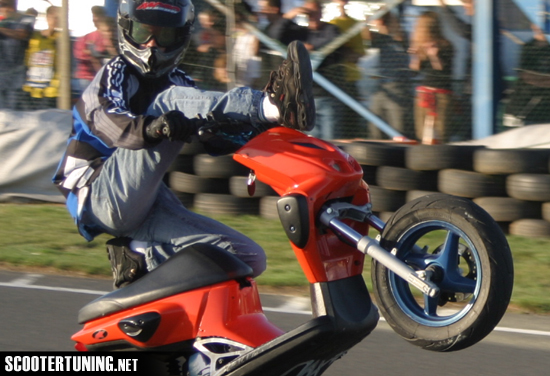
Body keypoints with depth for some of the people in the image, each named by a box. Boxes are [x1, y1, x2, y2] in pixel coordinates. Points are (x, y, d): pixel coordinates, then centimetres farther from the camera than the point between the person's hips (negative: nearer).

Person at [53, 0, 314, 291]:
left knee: (249, 258, -3)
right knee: (170, 102, -25)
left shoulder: (176, 82, 22)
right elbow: (105, 117, -23)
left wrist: (257, 133, -13)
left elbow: (215, 138, 7)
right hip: (99, 197, -7)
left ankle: (143, 257, -5)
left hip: (147, 207, 7)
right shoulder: (115, 73, 2)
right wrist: (149, 128, -44)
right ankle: (275, 104, -49)